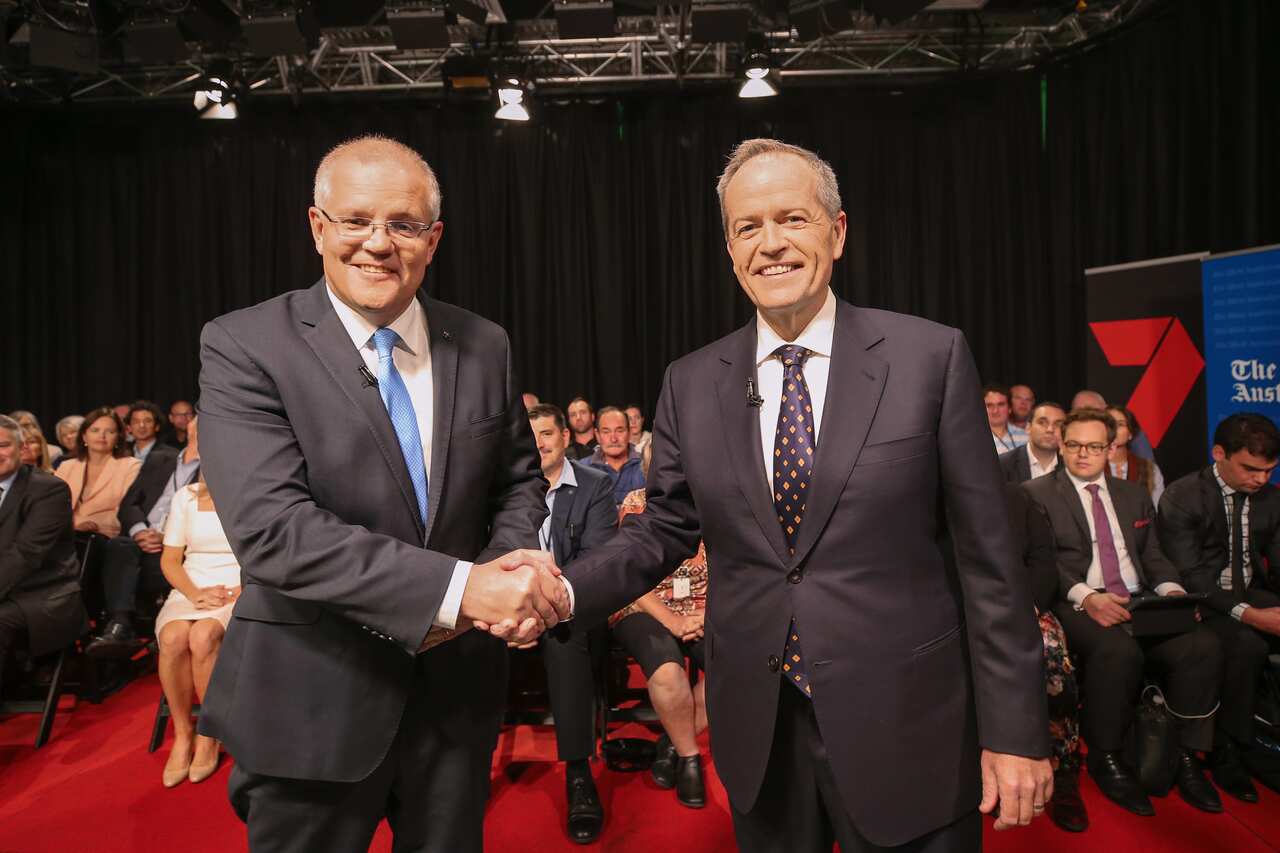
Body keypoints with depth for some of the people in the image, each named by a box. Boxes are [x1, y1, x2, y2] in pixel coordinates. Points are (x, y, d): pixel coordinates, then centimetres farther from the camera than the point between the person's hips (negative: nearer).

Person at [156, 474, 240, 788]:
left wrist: (239, 592, -16)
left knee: (202, 636, -33)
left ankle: (208, 735, -13)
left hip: (241, 595, -3)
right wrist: (196, 594, -10)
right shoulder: (185, 496, 11)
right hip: (190, 593, 3)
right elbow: (169, 560, 8)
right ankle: (182, 734, -11)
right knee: (173, 638, -30)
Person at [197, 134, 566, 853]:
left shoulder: (484, 346, 0)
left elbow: (519, 479, 9)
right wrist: (461, 587, -30)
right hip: (314, 703, -3)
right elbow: (271, 529, -23)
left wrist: (514, 564, -13)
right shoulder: (244, 347, -12)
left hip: (458, 688, 4)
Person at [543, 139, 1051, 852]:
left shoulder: (931, 357, -8)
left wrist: (1016, 730, -5)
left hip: (906, 733, -2)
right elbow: (662, 531, 4)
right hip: (758, 734, 3)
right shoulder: (692, 384, 0)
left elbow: (987, 556, -7)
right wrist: (563, 593, -13)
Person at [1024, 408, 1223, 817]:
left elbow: (1152, 556, 20)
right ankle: (1105, 757, -12)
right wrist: (1085, 596, -23)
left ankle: (1186, 756, -5)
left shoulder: (1134, 495, 22)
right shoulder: (1037, 493, 3)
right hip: (1076, 604, -5)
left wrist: (1171, 590, -2)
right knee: (1119, 650, -35)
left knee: (1204, 646, -23)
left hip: (1140, 601, 5)